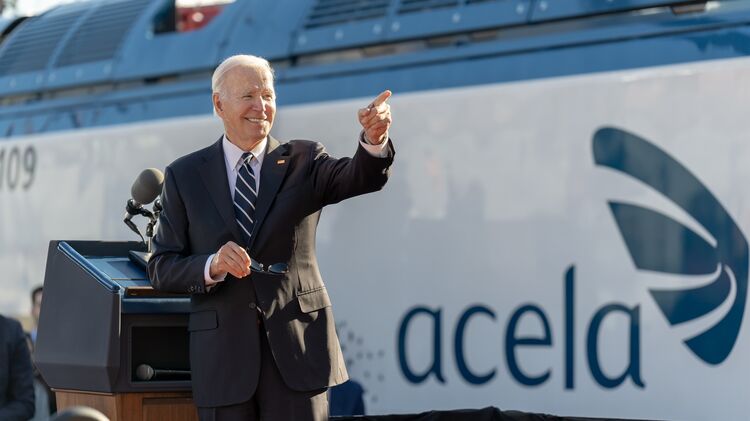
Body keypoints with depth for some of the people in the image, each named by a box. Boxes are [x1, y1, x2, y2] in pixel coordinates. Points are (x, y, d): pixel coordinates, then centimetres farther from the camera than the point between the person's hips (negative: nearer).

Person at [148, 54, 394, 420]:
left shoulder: (303, 161, 6)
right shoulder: (185, 176, 7)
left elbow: (360, 177, -14)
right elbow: (161, 269, 3)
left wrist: (375, 140, -36)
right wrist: (213, 265, -17)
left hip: (296, 349, 0)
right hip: (223, 354, 0)